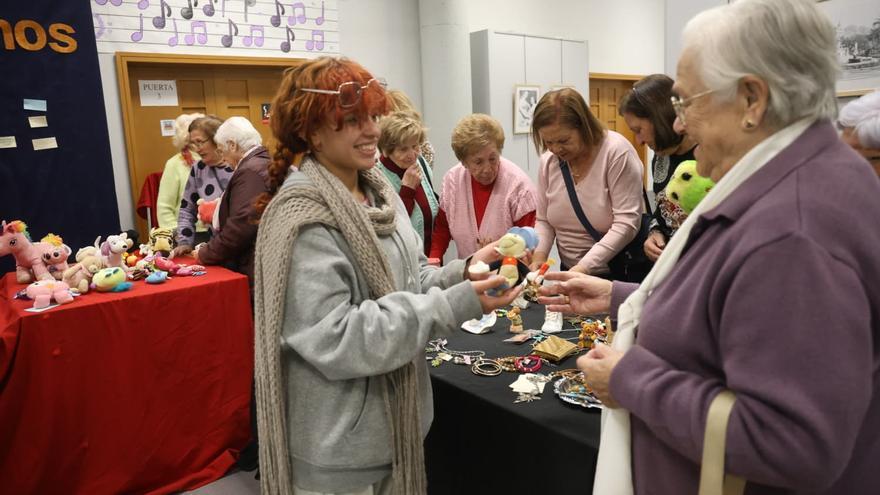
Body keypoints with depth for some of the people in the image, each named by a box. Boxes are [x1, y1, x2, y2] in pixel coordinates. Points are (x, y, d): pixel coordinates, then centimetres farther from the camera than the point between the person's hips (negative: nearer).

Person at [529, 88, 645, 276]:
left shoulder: (616, 151, -13)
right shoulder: (548, 160, 1)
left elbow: (626, 224, -17)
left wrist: (584, 267, -24)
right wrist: (538, 255, -9)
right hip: (570, 271, 3)